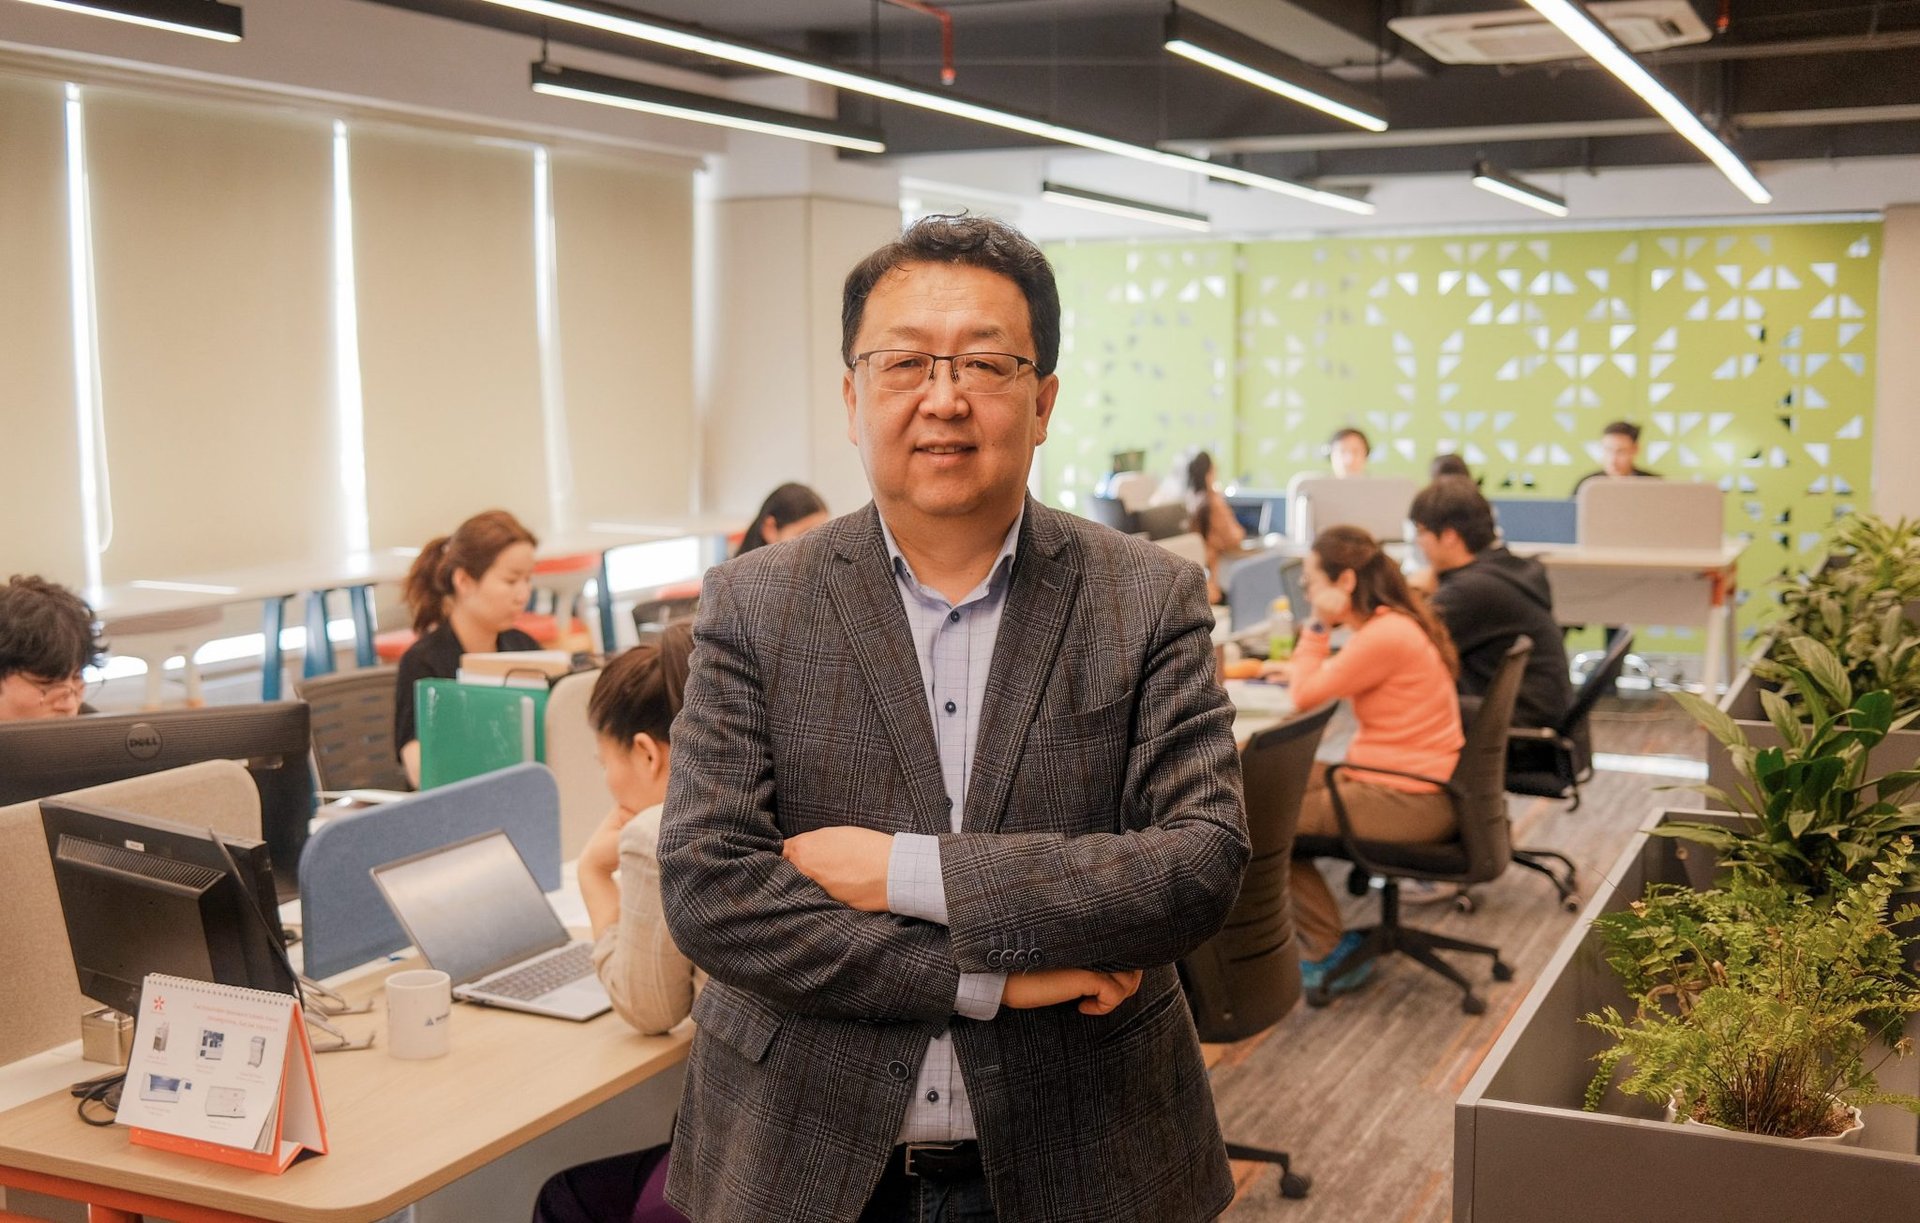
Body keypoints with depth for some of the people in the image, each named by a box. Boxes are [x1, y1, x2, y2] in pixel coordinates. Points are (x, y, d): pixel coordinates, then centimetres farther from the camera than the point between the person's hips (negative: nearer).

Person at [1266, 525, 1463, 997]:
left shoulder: (1385, 636, -22)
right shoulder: (1398, 620, 8)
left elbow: (1306, 698, -16)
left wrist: (1317, 625, -11)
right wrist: (1300, 668, 18)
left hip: (1407, 802, -10)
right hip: (1414, 782, 10)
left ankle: (1329, 953, 4)